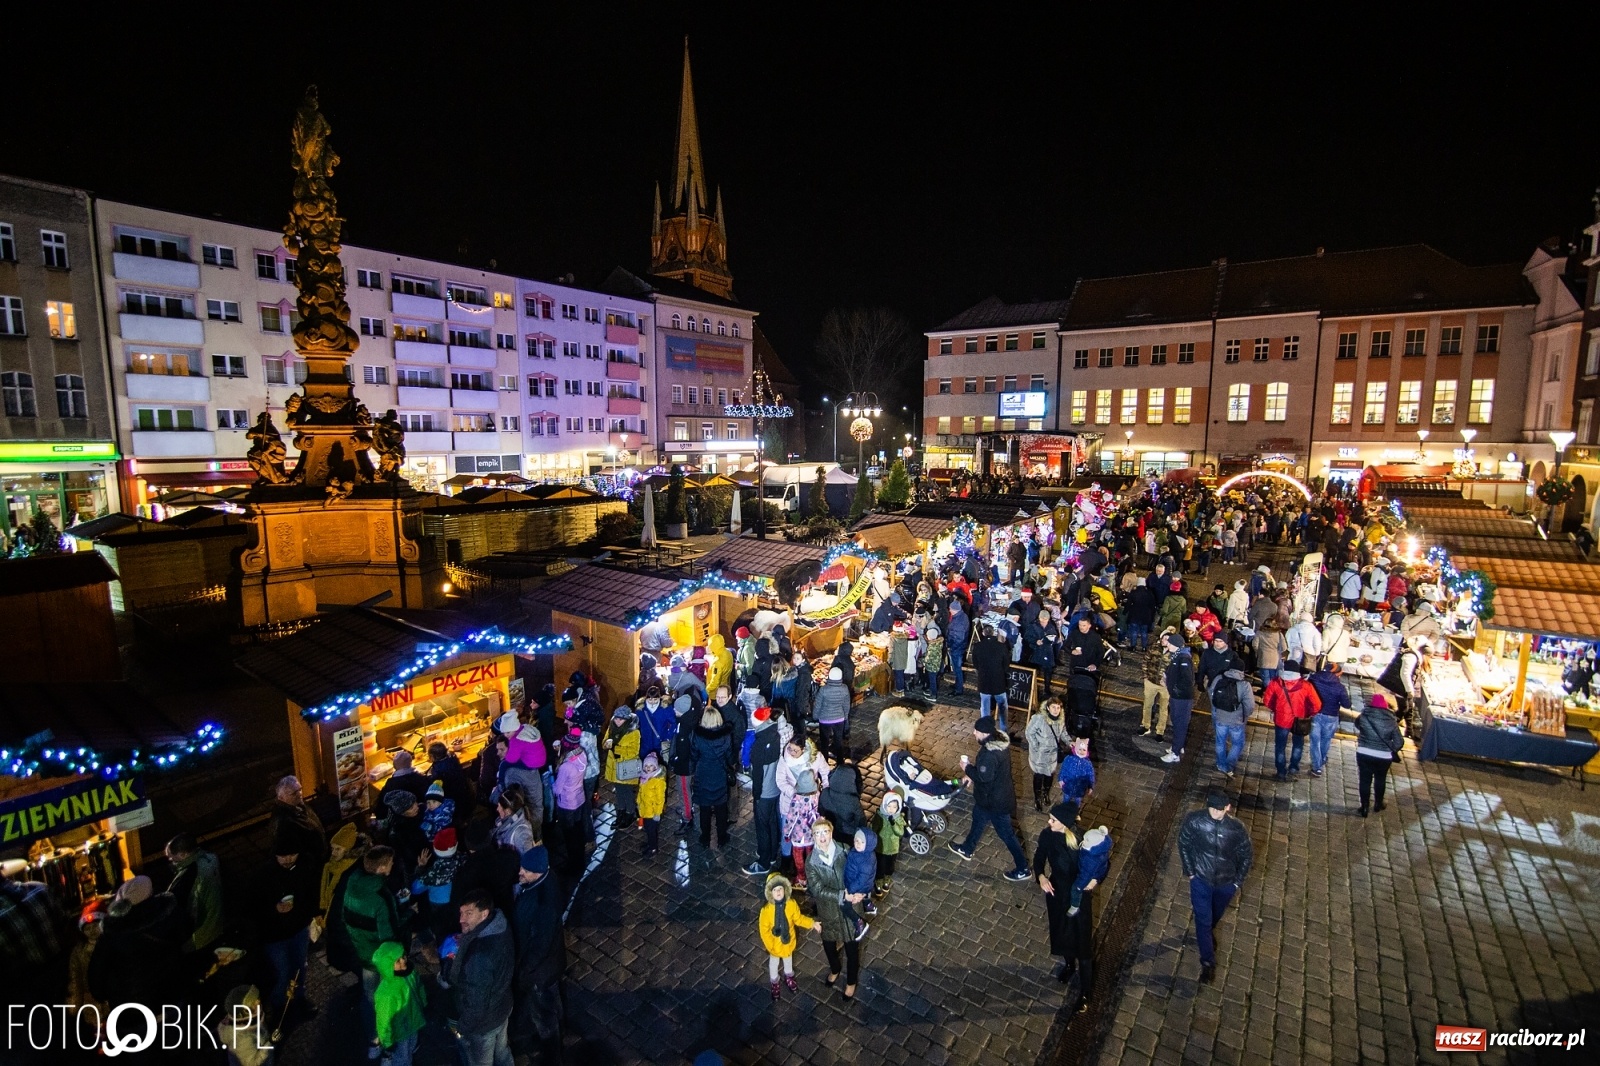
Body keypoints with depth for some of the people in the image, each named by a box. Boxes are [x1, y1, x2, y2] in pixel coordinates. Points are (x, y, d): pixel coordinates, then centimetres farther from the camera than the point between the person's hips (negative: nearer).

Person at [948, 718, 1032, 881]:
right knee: (978, 819, 27)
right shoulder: (1000, 741, -5)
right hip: (1000, 793, 10)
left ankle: (1022, 869, 26)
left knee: (1006, 833, 9)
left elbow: (984, 777, -30)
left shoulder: (989, 753, -36)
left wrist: (967, 768, -16)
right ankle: (967, 849, 47)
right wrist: (972, 775, 8)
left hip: (995, 800, -10)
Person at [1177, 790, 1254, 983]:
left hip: (1226, 881, 1)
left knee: (1215, 915, 27)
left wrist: (1238, 881, -3)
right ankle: (1208, 962, 29)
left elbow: (1247, 855, -7)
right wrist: (1189, 871, -5)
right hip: (1201, 879, -1)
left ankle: (1208, 932, 60)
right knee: (1202, 920, 8)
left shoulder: (1237, 828, -25)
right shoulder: (1193, 820, -26)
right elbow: (1183, 844, -8)